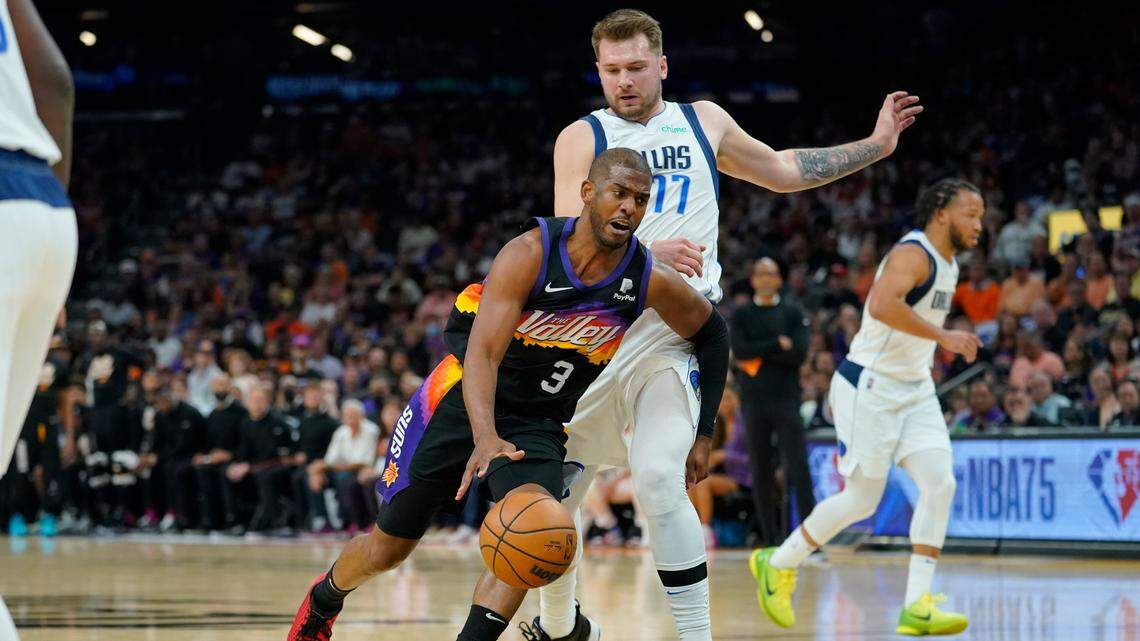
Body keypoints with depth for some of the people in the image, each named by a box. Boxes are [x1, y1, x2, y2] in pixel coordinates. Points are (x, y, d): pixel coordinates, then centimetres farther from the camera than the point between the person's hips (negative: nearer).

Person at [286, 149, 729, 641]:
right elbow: (482, 353, -33)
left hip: (538, 424, 2)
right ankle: (323, 600, 43)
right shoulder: (530, 254, -25)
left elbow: (711, 332, 5)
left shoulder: (651, 282, -15)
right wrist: (486, 437, -50)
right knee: (387, 548, 10)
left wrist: (701, 435, 2)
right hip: (464, 399, -2)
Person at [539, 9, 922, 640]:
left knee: (658, 477, -24)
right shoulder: (581, 138, 3)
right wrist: (651, 252, -28)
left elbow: (782, 170, 29)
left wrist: (873, 146, 27)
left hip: (674, 329, -1)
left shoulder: (704, 122, 12)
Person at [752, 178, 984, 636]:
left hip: (914, 391, 9)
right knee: (862, 500, -3)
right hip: (869, 388, -9)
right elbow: (882, 305, -37)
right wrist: (943, 336, -34)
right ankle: (778, 564, 19)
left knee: (940, 483, -8)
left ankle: (917, 606, -8)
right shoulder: (913, 254, -18)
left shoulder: (948, 264, 12)